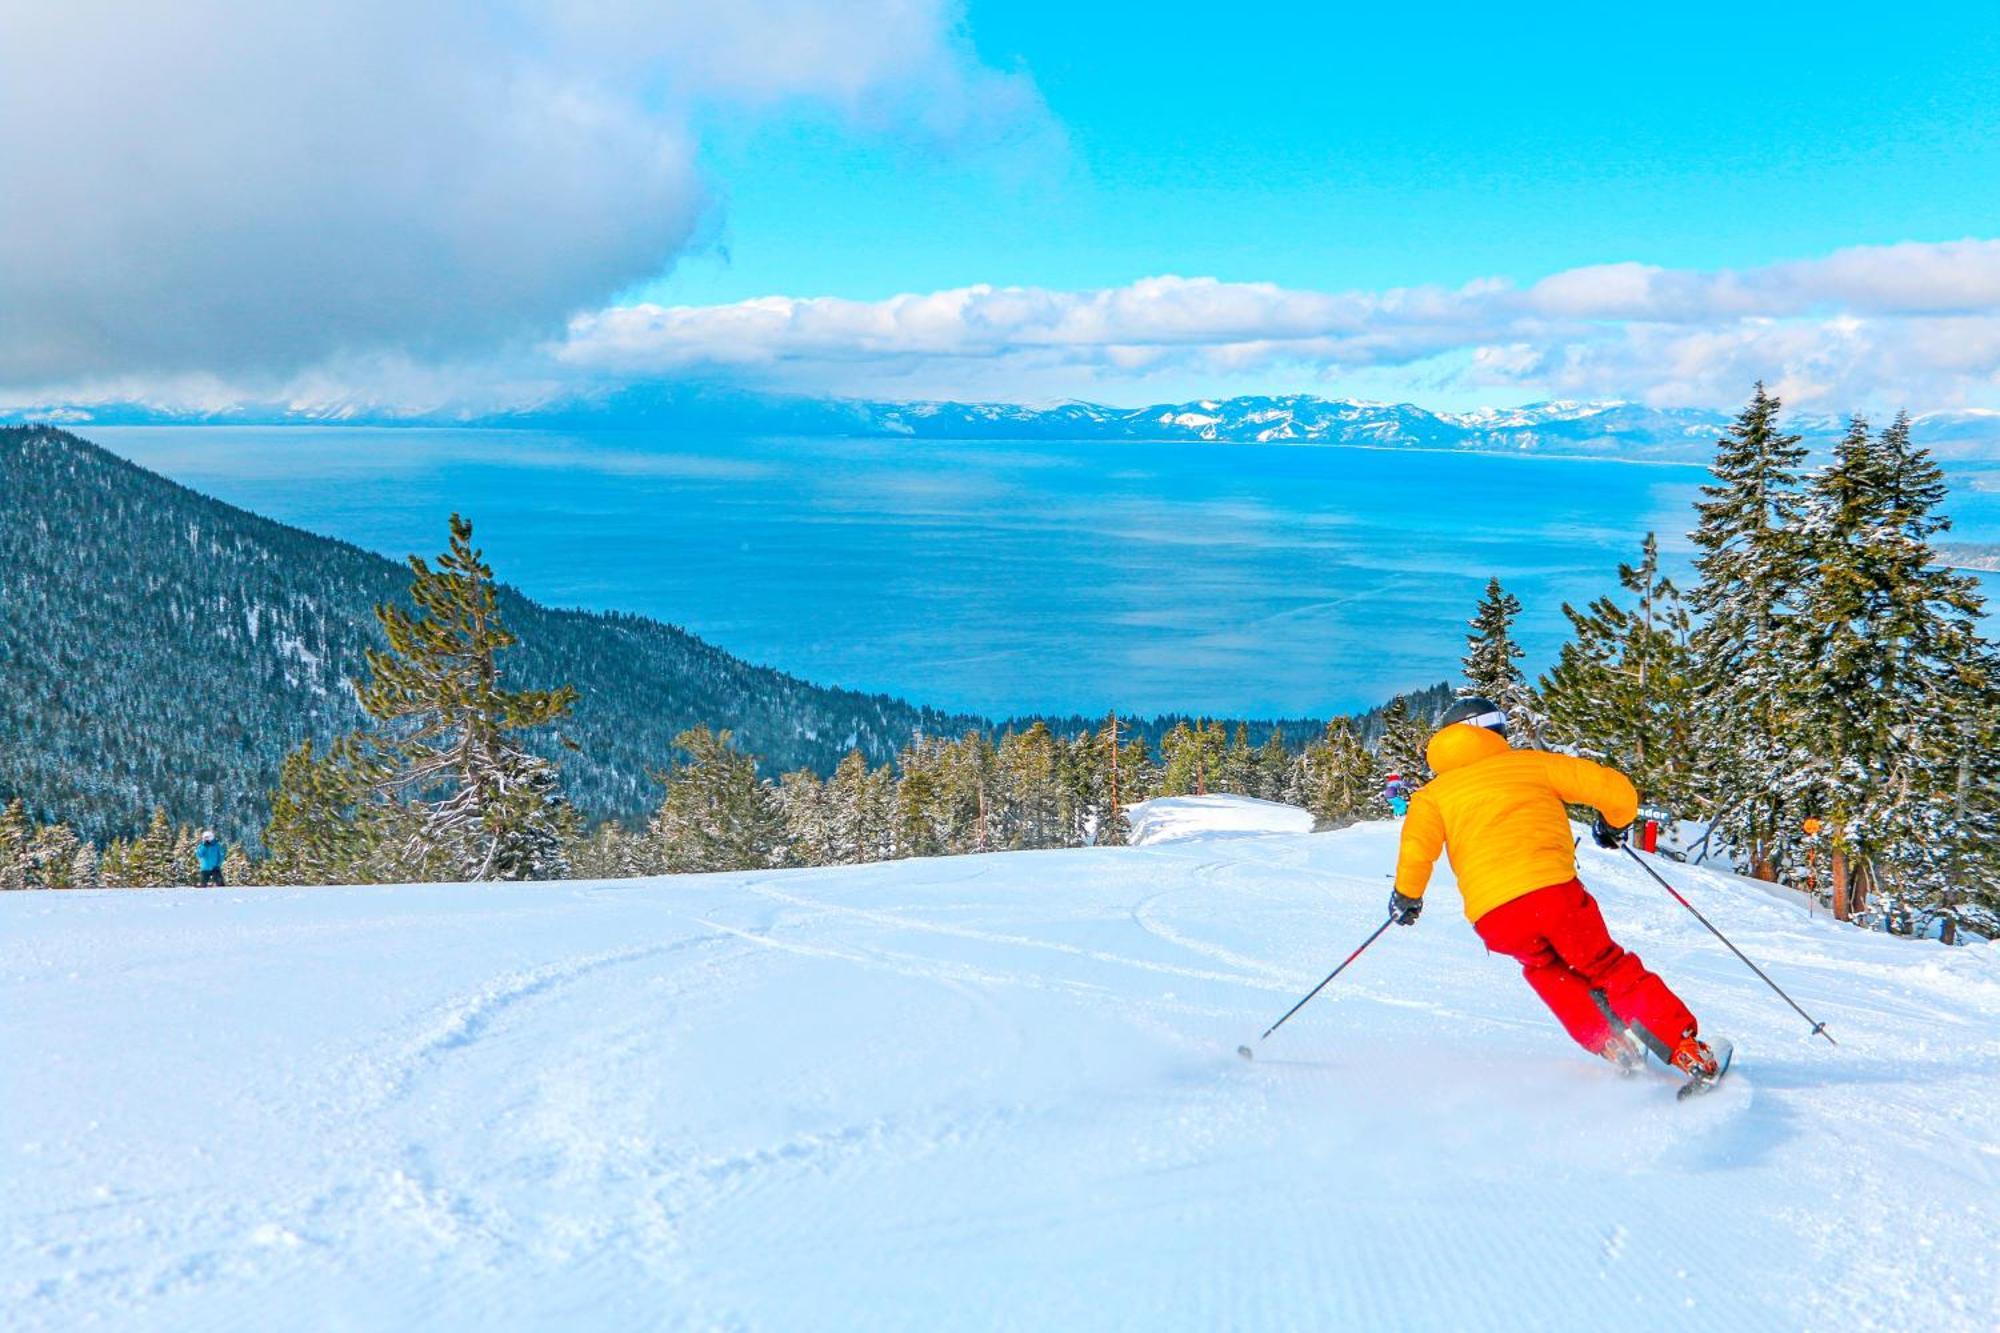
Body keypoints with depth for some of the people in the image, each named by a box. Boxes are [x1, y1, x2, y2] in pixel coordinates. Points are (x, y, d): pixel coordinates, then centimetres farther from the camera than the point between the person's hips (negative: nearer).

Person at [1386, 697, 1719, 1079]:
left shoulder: (1434, 794, 19)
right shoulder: (1533, 762, 20)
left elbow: (1416, 851, 0)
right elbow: (1617, 788, 15)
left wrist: (1407, 895, 18)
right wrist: (1614, 823, 36)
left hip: (1493, 916, 1)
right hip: (1554, 890, -1)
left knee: (1546, 969, 30)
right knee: (1612, 969, 18)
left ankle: (1611, 1043, 17)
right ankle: (1688, 1052, 10)